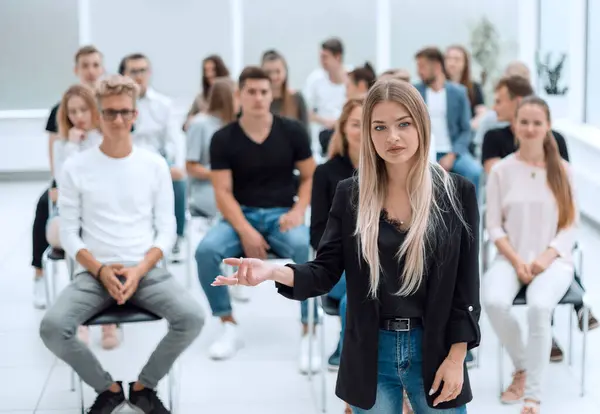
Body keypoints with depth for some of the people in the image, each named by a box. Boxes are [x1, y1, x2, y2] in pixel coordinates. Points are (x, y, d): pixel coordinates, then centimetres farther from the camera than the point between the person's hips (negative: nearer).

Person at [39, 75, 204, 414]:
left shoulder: (155, 165, 5)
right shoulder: (76, 167, 2)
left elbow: (166, 230, 4)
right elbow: (69, 234, 2)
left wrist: (139, 271, -13)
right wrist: (100, 271, -14)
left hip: (147, 271, 1)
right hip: (94, 273, 0)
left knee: (192, 317, -26)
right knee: (52, 327, -27)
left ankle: (144, 386, 1)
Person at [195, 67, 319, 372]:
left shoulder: (292, 131, 1)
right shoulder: (223, 138, -1)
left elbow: (310, 177, 7)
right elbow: (223, 192, -5)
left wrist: (298, 210, -12)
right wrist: (244, 230, -19)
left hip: (281, 214, 0)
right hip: (240, 215, 1)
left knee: (309, 251, -34)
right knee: (206, 250, -30)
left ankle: (307, 333, -21)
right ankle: (229, 327, -9)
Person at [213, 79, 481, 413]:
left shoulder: (456, 192, -4)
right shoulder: (350, 194, 1)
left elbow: (466, 284, -3)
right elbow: (326, 271, -2)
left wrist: (456, 359, -7)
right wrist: (274, 271, -22)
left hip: (435, 351, -1)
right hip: (370, 355, 2)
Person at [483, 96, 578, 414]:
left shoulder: (561, 169, 3)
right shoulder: (501, 170, 2)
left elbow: (571, 225, 2)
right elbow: (493, 225, 1)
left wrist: (547, 256, -14)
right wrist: (516, 260, -12)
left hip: (553, 260, -1)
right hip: (511, 258, 1)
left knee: (539, 306, -33)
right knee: (494, 302, -31)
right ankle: (522, 367, -2)